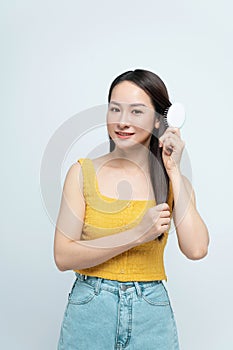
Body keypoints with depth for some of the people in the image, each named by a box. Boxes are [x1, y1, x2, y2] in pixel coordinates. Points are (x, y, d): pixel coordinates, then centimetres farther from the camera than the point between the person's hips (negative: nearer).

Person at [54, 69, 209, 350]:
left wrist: (173, 171, -12)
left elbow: (196, 249, -16)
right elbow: (63, 257, -11)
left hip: (151, 315, 1)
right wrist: (137, 234, -19)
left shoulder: (174, 180, -1)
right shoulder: (83, 172, -5)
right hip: (89, 313, -1)